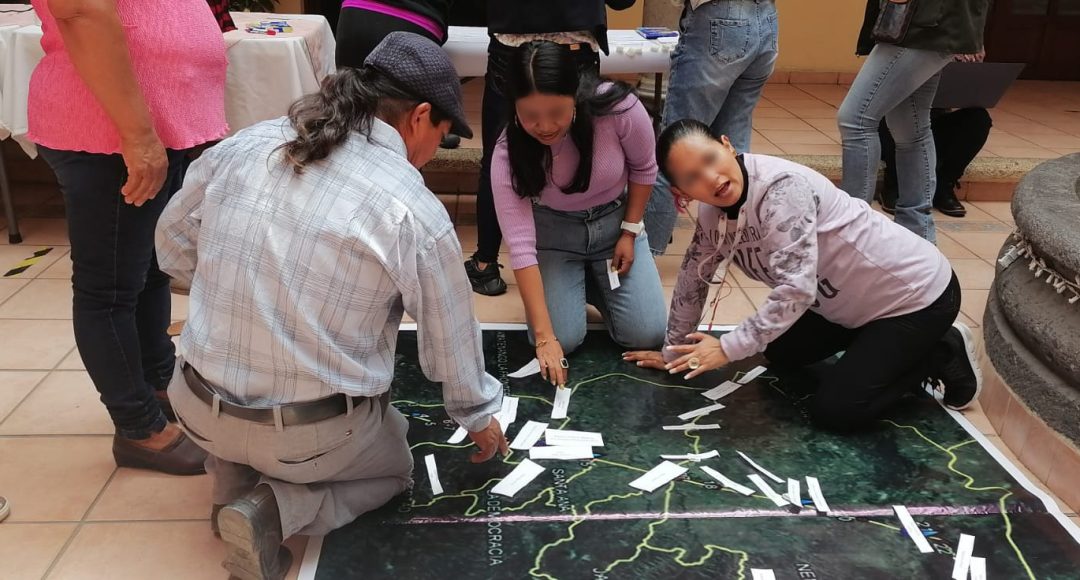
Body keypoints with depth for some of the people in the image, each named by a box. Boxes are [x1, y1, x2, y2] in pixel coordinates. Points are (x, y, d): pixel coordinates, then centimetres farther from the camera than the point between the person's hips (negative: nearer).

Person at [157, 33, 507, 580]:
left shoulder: (244, 145, -6)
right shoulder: (416, 212, -18)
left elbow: (173, 246, 8)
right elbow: (453, 345, -6)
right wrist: (479, 418, 13)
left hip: (198, 407, 5)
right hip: (312, 436, -4)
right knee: (394, 466, 27)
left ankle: (232, 477, 16)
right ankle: (274, 510, 0)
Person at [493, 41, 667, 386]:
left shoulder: (619, 109, -29)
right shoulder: (508, 153, -27)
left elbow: (643, 169, -7)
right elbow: (520, 246, -31)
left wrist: (630, 231, -9)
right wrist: (544, 337, -35)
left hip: (615, 222, 1)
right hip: (554, 232, 0)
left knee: (646, 335, -10)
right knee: (564, 340, -16)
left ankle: (593, 282, 19)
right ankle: (575, 284, 16)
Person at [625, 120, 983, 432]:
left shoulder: (782, 188, -31)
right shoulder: (712, 213, -6)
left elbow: (796, 289, -36)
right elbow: (693, 280, 5)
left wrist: (728, 349, -33)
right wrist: (673, 353, 11)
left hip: (918, 294, -8)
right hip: (856, 298, 8)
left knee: (834, 411, -10)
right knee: (781, 354, 19)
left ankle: (943, 355, 8)